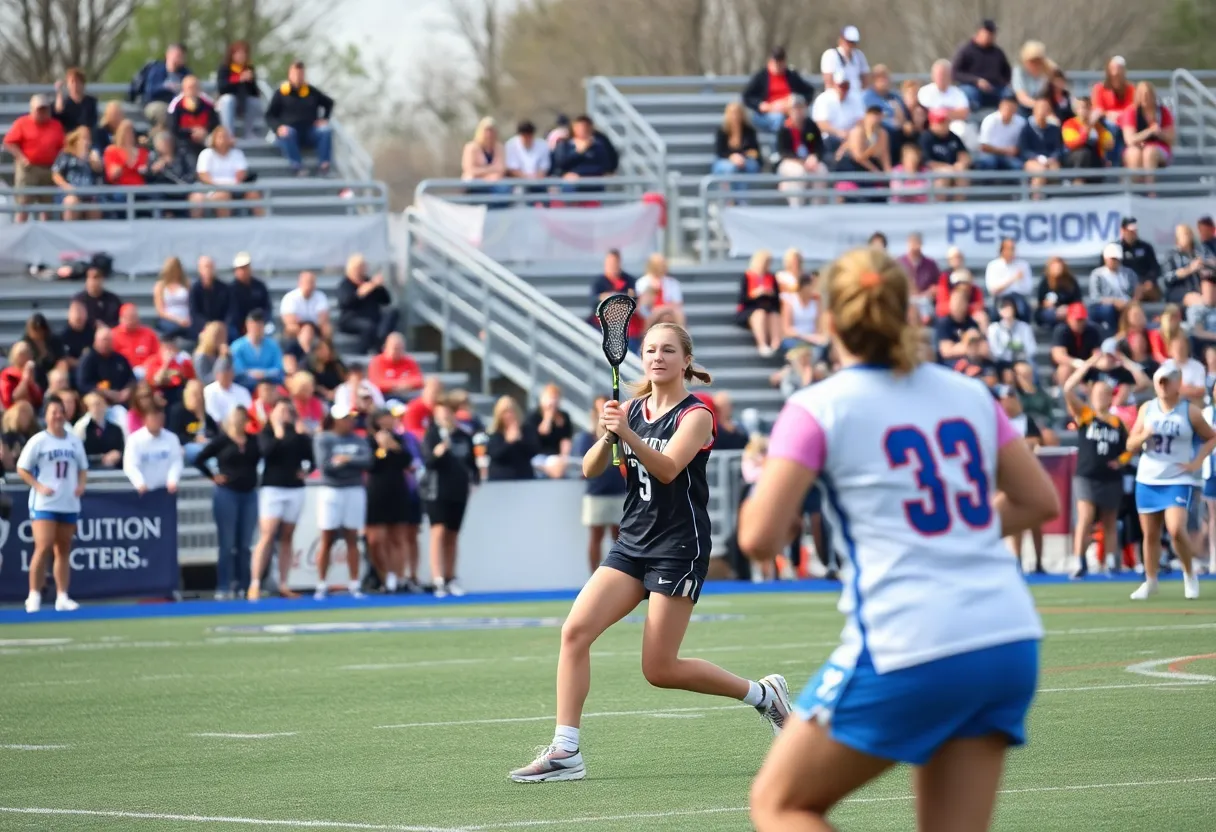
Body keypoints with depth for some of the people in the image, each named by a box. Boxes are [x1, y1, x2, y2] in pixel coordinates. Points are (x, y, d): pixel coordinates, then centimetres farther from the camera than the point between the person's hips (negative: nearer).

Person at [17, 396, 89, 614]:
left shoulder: (75, 441, 9)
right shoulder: (38, 441, -5)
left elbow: (83, 469, 18)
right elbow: (21, 469, -3)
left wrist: (81, 485, -2)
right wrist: (39, 486, -16)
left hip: (69, 504, 5)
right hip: (44, 504, -5)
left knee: (63, 550, 7)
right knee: (43, 548, -14)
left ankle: (62, 597, 10)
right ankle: (34, 596, -8)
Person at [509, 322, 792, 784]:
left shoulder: (696, 415, -8)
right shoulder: (632, 409, 9)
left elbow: (668, 468, -24)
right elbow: (591, 469, -1)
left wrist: (628, 434, -40)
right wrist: (606, 436, -22)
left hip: (679, 546, -6)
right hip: (632, 542, 6)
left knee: (660, 670, -7)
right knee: (575, 630, -12)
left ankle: (762, 694, 14)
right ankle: (565, 752, -11)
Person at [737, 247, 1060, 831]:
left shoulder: (819, 409, -3)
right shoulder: (968, 394, 12)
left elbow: (760, 540, -9)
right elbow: (1040, 502, 19)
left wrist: (762, 484, 12)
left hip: (907, 651, -5)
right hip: (1010, 643, 5)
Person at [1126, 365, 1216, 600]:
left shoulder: (1189, 411, -4)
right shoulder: (1147, 409, 6)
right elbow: (1131, 446, 7)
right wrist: (1144, 435, -14)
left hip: (1178, 481, -4)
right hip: (1147, 480, 4)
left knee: (1176, 530, -20)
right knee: (1150, 534, 7)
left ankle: (1189, 574, 3)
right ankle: (1150, 582, 22)